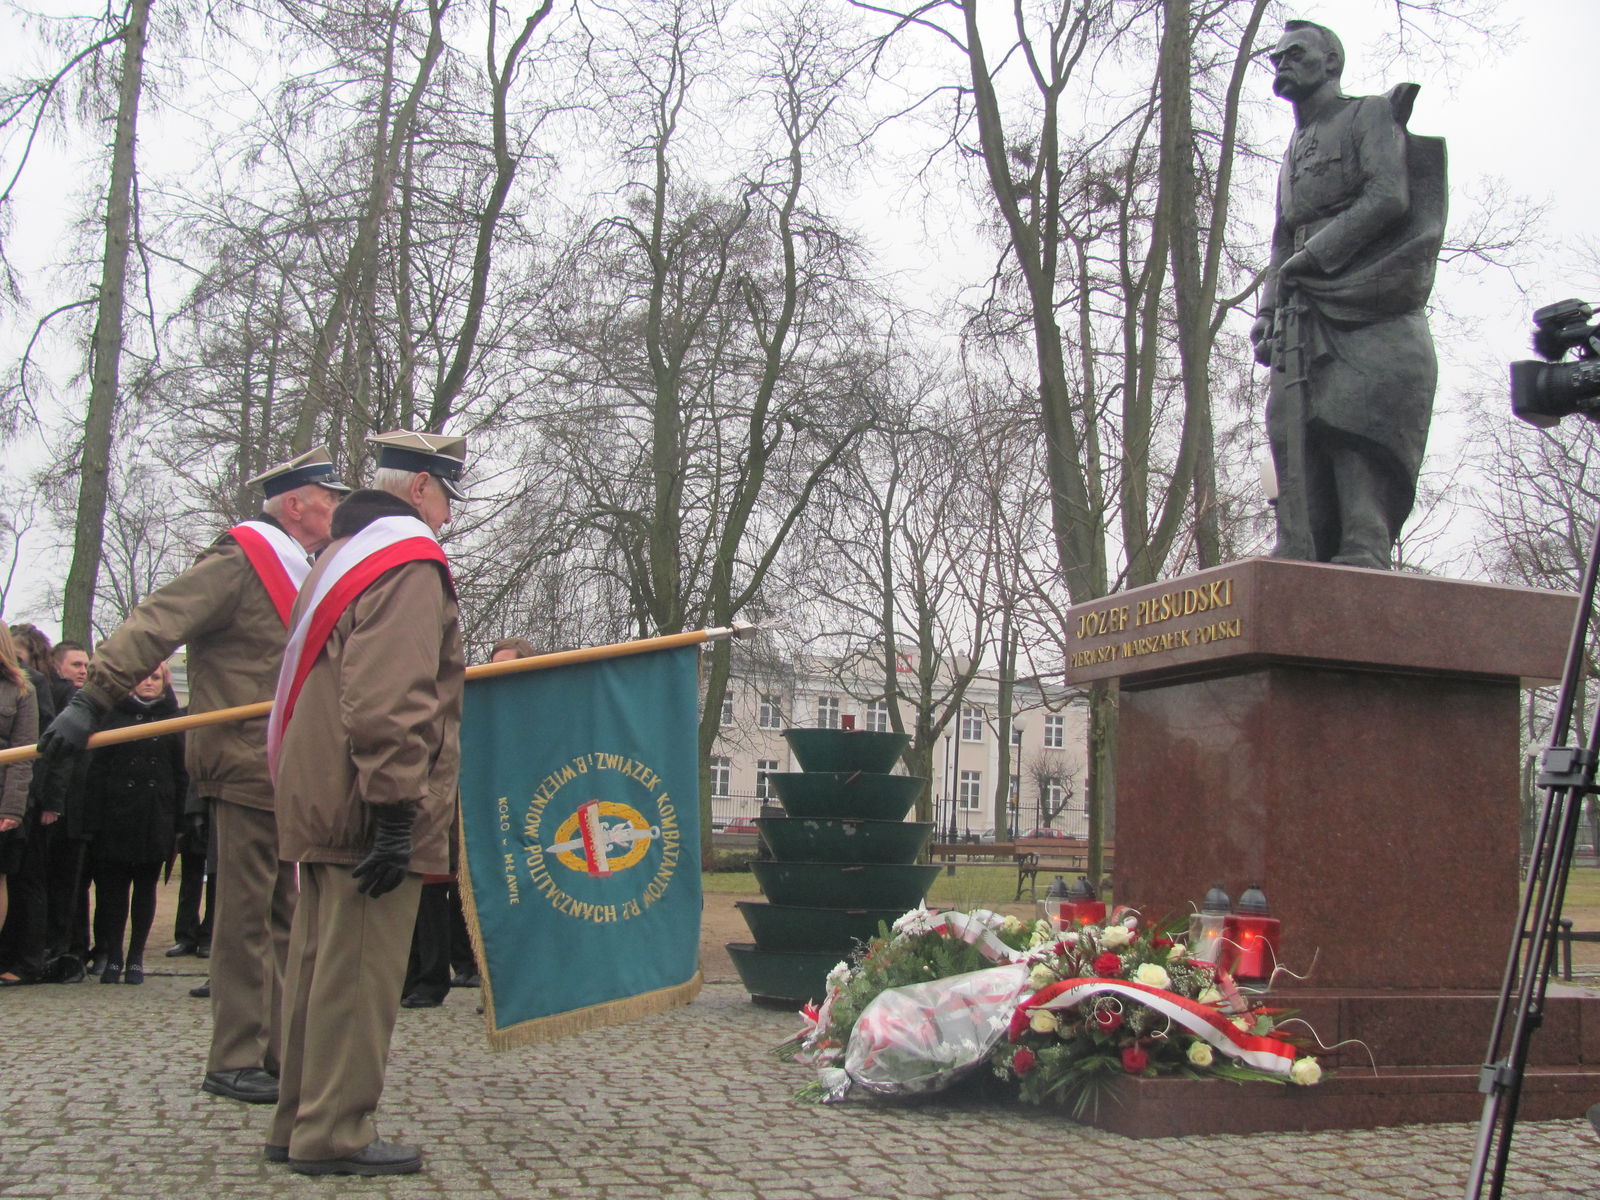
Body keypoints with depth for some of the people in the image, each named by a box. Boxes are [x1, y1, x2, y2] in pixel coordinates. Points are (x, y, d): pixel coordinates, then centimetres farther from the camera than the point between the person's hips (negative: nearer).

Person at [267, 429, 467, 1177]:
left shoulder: (344, 555, 21)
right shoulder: (407, 563, -13)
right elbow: (391, 700, -24)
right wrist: (397, 812, -24)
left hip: (321, 805, 10)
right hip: (367, 808, -10)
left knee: (320, 964, 15)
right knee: (359, 973, -4)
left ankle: (299, 1126, 24)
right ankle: (334, 1135, 2)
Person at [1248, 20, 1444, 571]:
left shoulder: (1372, 114, 10)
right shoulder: (1295, 149, 31)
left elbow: (1389, 198, -7)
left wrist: (1315, 254, -10)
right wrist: (1268, 312, 10)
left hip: (1370, 308, -7)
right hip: (1306, 316, 7)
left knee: (1359, 439, -19)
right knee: (1295, 434, -7)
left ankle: (1363, 560, -25)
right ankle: (1299, 566, -11)